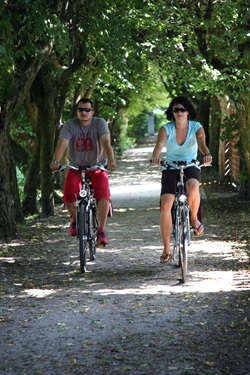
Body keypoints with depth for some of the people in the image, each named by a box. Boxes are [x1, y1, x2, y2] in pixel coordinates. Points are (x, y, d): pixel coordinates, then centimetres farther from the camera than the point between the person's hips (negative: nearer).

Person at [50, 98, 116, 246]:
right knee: (68, 197, -21)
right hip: (76, 168, 1)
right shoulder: (70, 125, -9)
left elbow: (106, 142, -26)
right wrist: (56, 161, -42)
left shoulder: (100, 123, -11)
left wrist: (111, 161, -43)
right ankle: (75, 217, 13)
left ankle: (102, 230, -10)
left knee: (103, 196, -25)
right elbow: (62, 144, -23)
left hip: (97, 167, -1)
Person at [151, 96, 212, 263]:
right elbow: (159, 144, -28)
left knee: (193, 187, -37)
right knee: (165, 205, -16)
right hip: (170, 168, 1)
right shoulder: (166, 129, -10)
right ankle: (166, 249, -6)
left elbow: (202, 143, -28)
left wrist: (207, 154, -51)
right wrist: (156, 156, -51)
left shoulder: (196, 127, -10)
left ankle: (194, 218, -6)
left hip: (191, 166, -1)